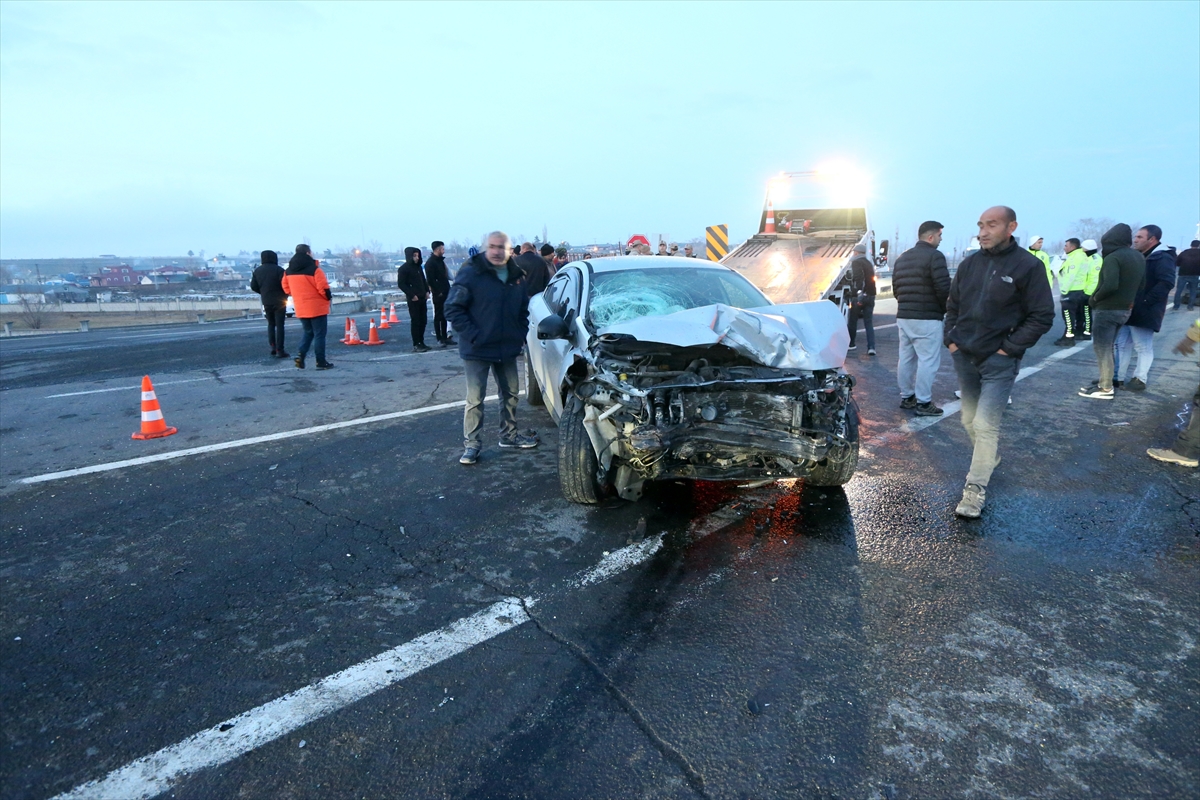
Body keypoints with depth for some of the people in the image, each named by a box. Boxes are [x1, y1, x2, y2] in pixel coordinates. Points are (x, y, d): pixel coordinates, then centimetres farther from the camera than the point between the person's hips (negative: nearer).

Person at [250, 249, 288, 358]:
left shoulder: (257, 271, 5)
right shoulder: (278, 270, -11)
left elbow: (253, 286, 5)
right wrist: (285, 294, 5)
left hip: (266, 302, 4)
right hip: (279, 301, -4)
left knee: (271, 324, 19)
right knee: (279, 325, -2)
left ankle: (273, 346, 9)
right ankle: (279, 350, -4)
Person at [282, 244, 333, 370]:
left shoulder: (289, 271, 5)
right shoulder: (314, 269, -15)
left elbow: (286, 288, 11)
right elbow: (323, 288, -18)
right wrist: (329, 296, 1)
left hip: (300, 309, 6)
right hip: (317, 307, -6)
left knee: (308, 332, 21)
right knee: (319, 334, 2)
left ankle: (301, 355, 5)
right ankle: (321, 362, 3)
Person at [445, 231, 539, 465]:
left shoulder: (517, 276, 5)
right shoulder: (470, 273, -12)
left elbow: (523, 310, 17)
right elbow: (453, 308, -13)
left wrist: (521, 334, 4)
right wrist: (472, 336, -18)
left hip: (508, 348, 6)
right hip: (477, 350, -5)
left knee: (510, 394, 15)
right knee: (475, 399, -2)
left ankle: (509, 434, 31)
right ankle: (471, 444, 8)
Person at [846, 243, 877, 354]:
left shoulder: (856, 262, -7)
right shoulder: (869, 263, 20)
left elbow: (859, 277, -24)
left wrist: (859, 291, -34)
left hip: (859, 296, -7)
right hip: (870, 296, 7)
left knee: (852, 321, 10)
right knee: (869, 323, 4)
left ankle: (850, 344, 21)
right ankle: (871, 347, -6)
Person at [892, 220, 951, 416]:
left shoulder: (902, 258, 16)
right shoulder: (934, 256, -11)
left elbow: (896, 288, 17)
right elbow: (944, 288, -17)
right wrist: (944, 309, 0)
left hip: (903, 317, 9)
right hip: (927, 318, -9)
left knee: (906, 358, 13)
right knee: (928, 360, -4)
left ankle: (906, 397, 21)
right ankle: (923, 402, -2)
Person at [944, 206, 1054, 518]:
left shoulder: (1028, 266, -9)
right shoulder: (970, 263, 6)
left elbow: (1042, 317, -7)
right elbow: (953, 305, 16)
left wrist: (1010, 348, -12)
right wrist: (951, 338, 5)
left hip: (999, 362, -5)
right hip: (963, 357, 5)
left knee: (985, 425, -10)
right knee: (970, 421, 15)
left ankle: (976, 489, -2)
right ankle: (989, 458, 40)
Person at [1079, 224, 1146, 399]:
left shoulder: (1113, 257, -18)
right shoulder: (1139, 257, 11)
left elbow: (1110, 285, -28)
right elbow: (1140, 283, 13)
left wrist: (1095, 298, -13)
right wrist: (1126, 299, 14)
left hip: (1106, 309, -9)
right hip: (1124, 309, 9)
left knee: (1102, 348, -3)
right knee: (1107, 347, 18)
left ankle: (1105, 388, -1)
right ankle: (1105, 381, 23)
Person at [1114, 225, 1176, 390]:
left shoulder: (1162, 258, -11)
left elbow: (1167, 282, -22)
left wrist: (1144, 302, -23)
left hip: (1144, 312, -9)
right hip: (1129, 310, 9)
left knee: (1143, 347, 1)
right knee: (1123, 344, 12)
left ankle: (1140, 380, 9)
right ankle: (1117, 377, 18)